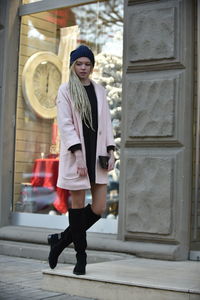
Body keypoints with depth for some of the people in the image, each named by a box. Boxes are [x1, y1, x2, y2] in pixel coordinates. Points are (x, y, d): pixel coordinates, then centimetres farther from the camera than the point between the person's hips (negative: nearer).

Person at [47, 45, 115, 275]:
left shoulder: (99, 90, 15)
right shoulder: (65, 90, 2)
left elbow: (106, 122, 15)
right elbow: (65, 124, -7)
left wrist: (111, 150, 4)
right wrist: (78, 154, -16)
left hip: (97, 154, 5)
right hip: (76, 154, -4)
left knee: (99, 208, 0)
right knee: (78, 203, 0)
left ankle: (61, 239, 18)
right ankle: (81, 257, 12)